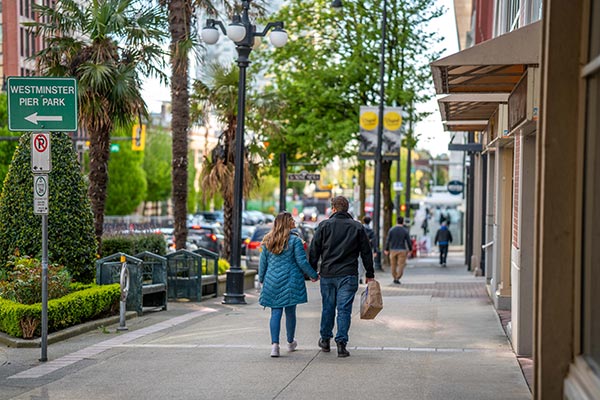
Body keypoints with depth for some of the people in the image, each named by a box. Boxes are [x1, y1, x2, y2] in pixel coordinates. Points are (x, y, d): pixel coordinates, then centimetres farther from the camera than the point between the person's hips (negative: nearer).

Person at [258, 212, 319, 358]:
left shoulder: (268, 241, 5)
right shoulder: (294, 240, -8)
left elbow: (263, 262, 9)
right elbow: (302, 262, -9)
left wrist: (262, 279, 23)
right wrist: (314, 275, 4)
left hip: (272, 281, 3)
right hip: (291, 280, -3)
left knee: (275, 312, 3)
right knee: (290, 312, 12)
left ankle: (274, 344, -12)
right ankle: (290, 343, 29)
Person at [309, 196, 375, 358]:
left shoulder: (324, 225, 1)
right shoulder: (358, 227, 2)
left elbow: (314, 250, 2)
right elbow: (366, 252, 5)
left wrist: (312, 271, 11)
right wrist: (370, 274, 13)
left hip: (327, 274, 1)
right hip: (348, 275, -1)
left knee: (328, 307, 14)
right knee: (344, 309, -1)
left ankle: (325, 340, 27)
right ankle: (341, 343, -7)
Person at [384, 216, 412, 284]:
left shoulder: (391, 230, -3)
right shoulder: (405, 231, -5)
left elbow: (388, 240, -2)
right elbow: (409, 241, -1)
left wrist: (386, 250, 8)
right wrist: (410, 249, 14)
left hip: (393, 250, 2)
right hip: (402, 250, -2)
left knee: (393, 265, 13)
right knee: (401, 265, 1)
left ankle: (395, 278, 20)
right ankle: (397, 278, -9)